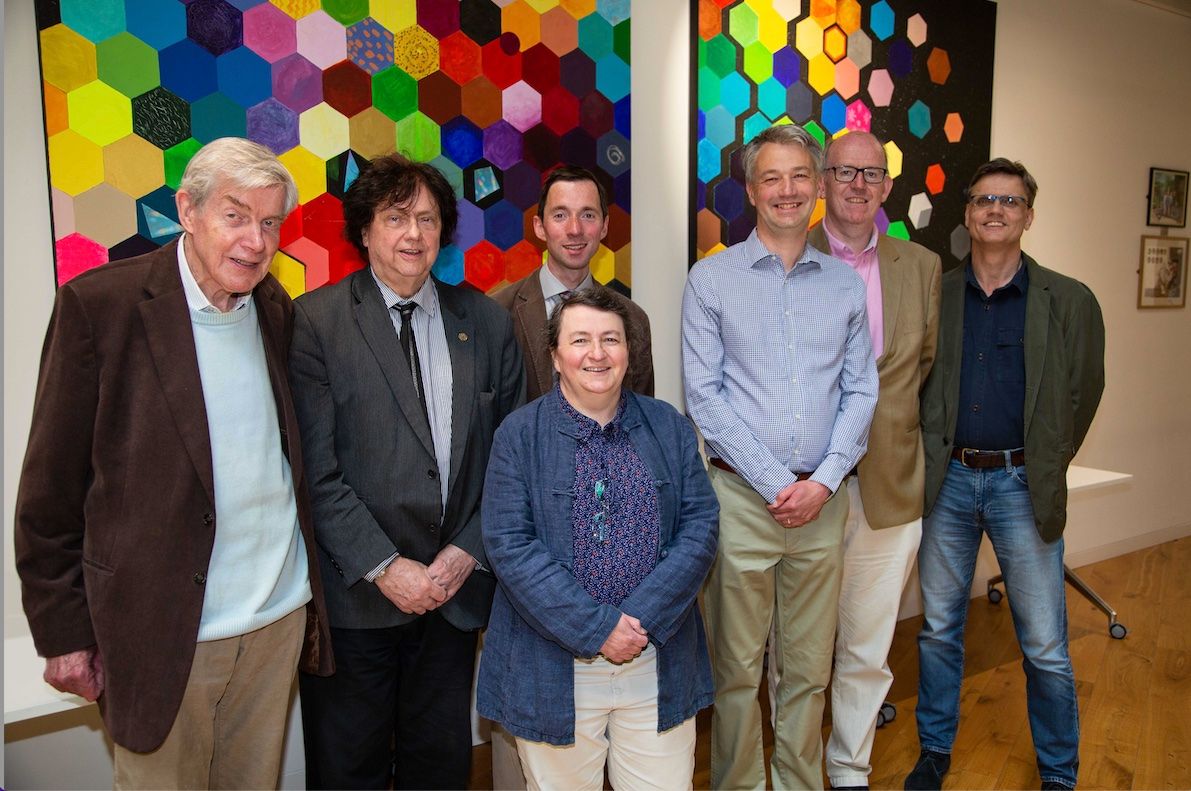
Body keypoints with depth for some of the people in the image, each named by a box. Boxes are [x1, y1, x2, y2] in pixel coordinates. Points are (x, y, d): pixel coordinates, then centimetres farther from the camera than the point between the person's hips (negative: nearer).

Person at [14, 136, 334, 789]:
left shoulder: (276, 311, 5)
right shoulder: (99, 303, -10)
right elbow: (51, 487, -7)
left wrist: (305, 588, 10)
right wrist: (62, 631, -4)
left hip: (280, 617, 5)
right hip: (164, 631, -4)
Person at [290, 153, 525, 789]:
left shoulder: (486, 321, 5)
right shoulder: (313, 320, -6)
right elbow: (315, 470, -11)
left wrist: (468, 552, -4)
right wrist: (384, 567, -14)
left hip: (456, 587, 3)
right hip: (355, 594, -3)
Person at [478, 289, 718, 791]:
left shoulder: (670, 428, 5)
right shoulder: (519, 434, -4)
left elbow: (700, 527, -2)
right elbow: (509, 545, -11)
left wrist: (642, 619, -13)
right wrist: (597, 628, -16)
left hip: (660, 665, 3)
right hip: (555, 670, -2)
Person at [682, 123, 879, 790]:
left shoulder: (846, 283, 9)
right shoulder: (711, 279, 0)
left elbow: (861, 391, 7)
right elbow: (703, 396, -6)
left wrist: (824, 481, -7)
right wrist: (776, 483, -10)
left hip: (823, 500, 3)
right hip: (741, 497, -2)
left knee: (810, 665, 13)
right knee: (737, 666, 6)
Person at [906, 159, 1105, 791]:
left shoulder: (1068, 301, -1)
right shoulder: (936, 295, 3)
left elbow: (1083, 392, 5)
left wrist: (1047, 466, 6)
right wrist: (934, 459, 5)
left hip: (1022, 483, -1)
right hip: (948, 478, 2)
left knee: (1045, 646, 5)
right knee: (938, 628, 13)